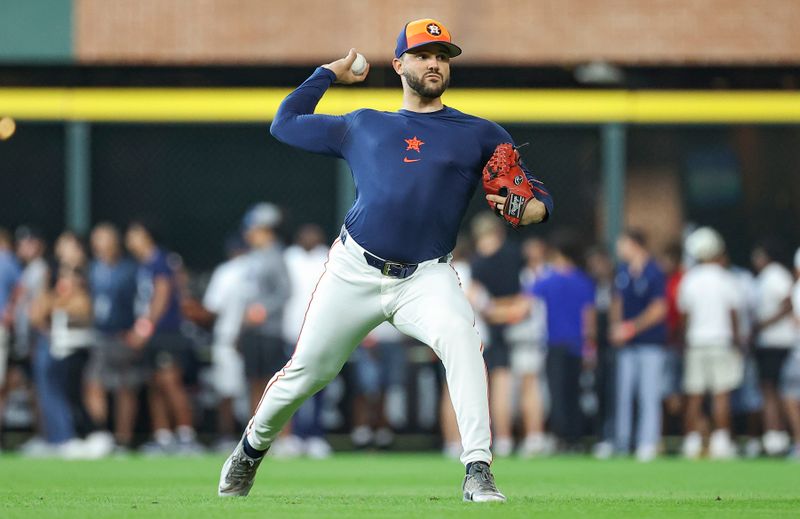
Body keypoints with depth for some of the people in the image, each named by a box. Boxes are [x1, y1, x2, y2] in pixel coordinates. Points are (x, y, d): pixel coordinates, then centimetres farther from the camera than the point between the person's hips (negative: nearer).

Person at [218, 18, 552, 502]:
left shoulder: (482, 135, 14)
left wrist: (531, 210, -12)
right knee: (306, 372, 4)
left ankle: (478, 471, -35)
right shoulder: (363, 127, 18)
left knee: (460, 335, -31)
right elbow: (285, 123, 27)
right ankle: (253, 447, 34)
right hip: (355, 274, 2)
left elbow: (539, 196, 12)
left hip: (428, 277, -1)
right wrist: (330, 73, 29)